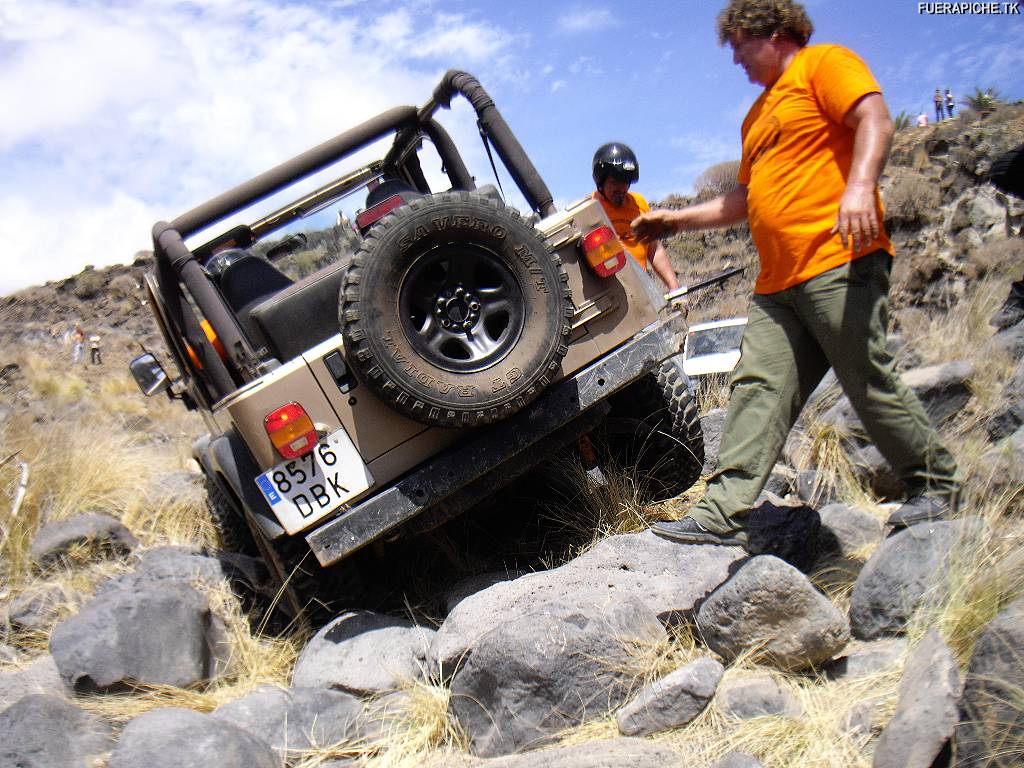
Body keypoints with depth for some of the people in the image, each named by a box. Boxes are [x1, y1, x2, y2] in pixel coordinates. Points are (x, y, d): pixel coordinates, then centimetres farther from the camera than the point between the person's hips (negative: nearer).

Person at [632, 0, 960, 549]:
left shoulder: (823, 64, 5)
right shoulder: (760, 112, 29)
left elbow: (875, 120, -12)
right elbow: (745, 199, 33)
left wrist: (860, 184, -29)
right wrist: (677, 220, 28)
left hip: (838, 262, -8)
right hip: (778, 282, 8)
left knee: (870, 382, -5)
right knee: (757, 389, -2)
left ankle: (936, 486, 14)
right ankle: (723, 513, -5)